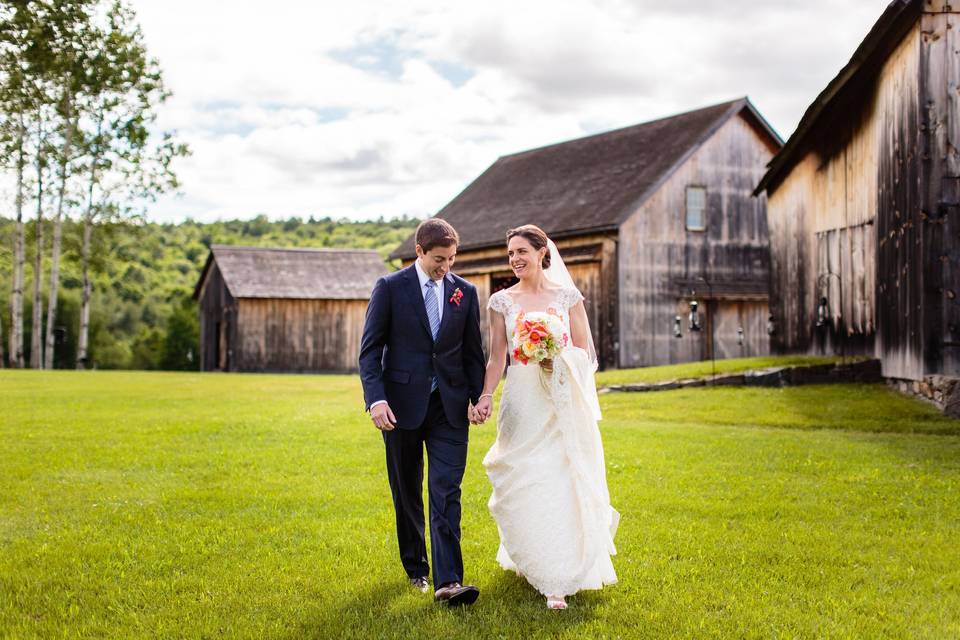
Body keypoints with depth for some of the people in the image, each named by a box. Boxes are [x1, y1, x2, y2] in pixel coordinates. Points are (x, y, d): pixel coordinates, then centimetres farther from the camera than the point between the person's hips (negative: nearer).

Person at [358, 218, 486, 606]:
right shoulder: (390, 288, -3)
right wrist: (376, 398, -16)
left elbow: (473, 352, 11)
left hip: (450, 406, 1)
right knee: (407, 494, 11)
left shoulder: (466, 293, 6)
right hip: (402, 405, -1)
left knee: (447, 493, -8)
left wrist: (477, 397, 1)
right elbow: (370, 349, -5)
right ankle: (416, 569, 27)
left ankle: (448, 581, -12)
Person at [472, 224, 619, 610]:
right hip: (522, 401, 1)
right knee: (524, 485, 0)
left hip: (562, 403, -1)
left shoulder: (568, 297, 3)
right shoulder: (501, 301, 6)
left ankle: (561, 580, 5)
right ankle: (531, 559, 23)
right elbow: (496, 358, 5)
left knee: (561, 484, -4)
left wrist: (559, 358, -15)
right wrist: (485, 398, -7)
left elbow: (585, 352, 4)